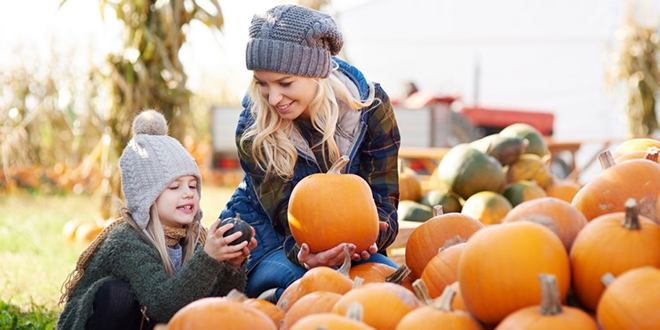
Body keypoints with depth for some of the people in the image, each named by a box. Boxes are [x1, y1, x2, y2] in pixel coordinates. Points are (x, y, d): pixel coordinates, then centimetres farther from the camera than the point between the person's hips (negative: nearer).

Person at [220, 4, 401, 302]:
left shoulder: (370, 105, -14)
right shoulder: (253, 131, -18)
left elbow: (383, 199, -14)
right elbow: (286, 218, -20)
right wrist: (304, 255, -46)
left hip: (343, 235, 4)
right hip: (266, 239, -3)